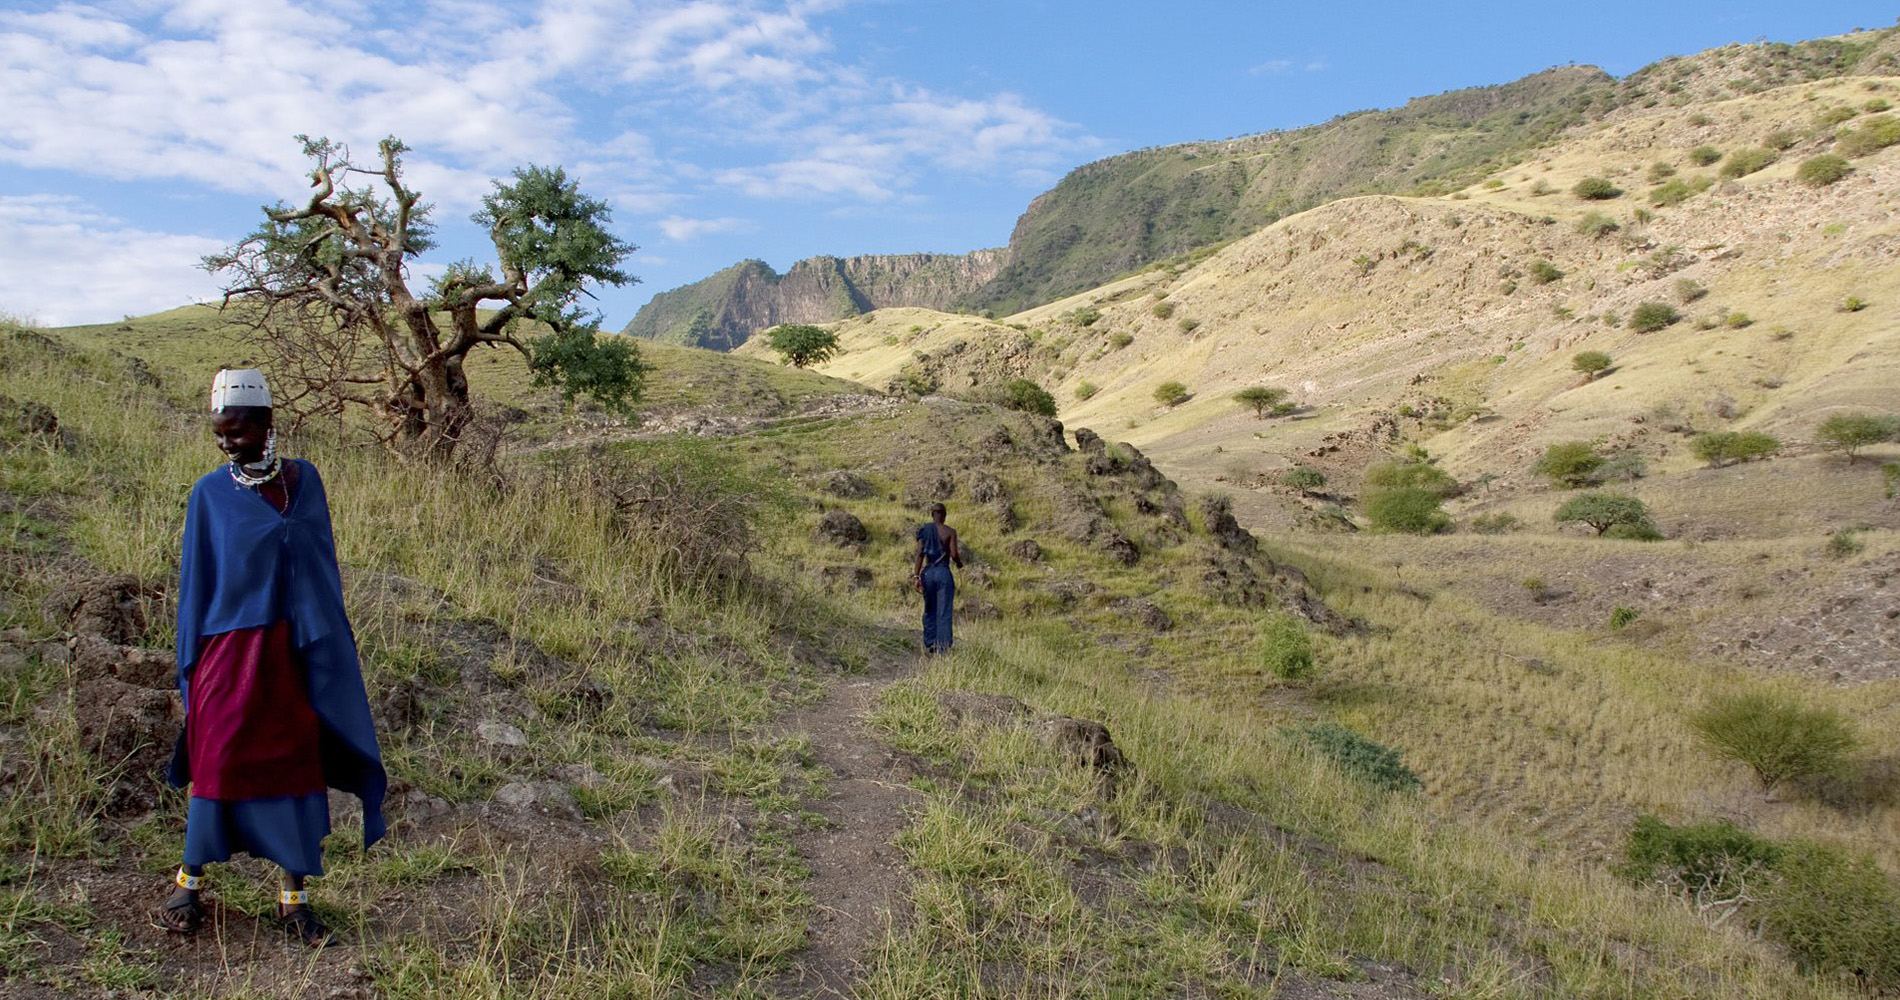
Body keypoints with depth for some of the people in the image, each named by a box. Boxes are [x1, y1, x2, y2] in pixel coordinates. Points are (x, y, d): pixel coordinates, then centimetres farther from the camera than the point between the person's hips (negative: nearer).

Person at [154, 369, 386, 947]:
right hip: (230, 649, -2)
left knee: (296, 763, 7)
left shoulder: (303, 478, 4)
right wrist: (190, 668, 0)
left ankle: (294, 896, 17)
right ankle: (190, 883, 24)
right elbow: (195, 582, 1)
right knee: (217, 762, 3)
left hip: (294, 649, 2)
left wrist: (329, 649, 9)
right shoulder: (210, 493, -2)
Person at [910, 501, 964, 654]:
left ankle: (930, 645, 18)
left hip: (928, 573, 3)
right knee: (944, 613, 0)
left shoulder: (924, 530, 2)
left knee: (929, 611, 16)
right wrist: (959, 563, 15)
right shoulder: (950, 531, -3)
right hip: (944, 573, -3)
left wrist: (916, 575, -5)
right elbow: (954, 555, -8)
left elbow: (919, 554, -3)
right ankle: (943, 647, -3)